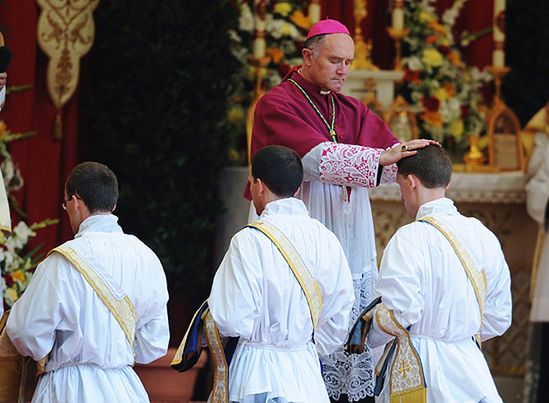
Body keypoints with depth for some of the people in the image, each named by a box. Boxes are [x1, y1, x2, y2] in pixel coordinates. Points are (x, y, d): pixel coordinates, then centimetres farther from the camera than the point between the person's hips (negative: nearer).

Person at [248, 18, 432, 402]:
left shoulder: (354, 111, 18)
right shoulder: (277, 105, -2)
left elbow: (391, 157, 6)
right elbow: (314, 156, -18)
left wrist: (408, 157, -18)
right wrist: (379, 158, -26)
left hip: (351, 249, 6)